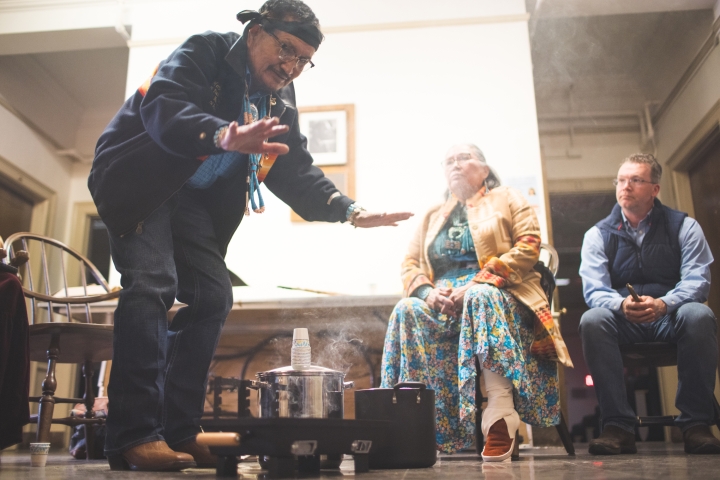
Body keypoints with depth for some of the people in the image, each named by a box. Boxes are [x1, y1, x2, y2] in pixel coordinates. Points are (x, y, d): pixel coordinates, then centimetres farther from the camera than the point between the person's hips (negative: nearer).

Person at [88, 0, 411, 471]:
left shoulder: (280, 102, 5)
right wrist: (224, 135, -51)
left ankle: (178, 433, 1)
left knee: (213, 296, -4)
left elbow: (297, 171, 2)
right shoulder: (206, 51, -15)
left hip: (193, 199, 7)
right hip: (139, 181, -7)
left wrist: (350, 211, -11)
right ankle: (136, 436, -22)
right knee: (153, 281, -25)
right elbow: (161, 105, -32)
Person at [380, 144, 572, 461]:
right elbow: (410, 265, 14)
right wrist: (428, 292, -11)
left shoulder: (508, 200, 15)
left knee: (481, 298, -39)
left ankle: (500, 421, -44)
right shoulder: (432, 216, 25)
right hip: (442, 302, 3)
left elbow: (528, 248, -3)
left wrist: (475, 284, -16)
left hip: (497, 294, -3)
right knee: (406, 311, -30)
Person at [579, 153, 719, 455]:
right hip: (622, 323, 0)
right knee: (592, 320, -31)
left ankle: (695, 424, -23)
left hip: (671, 318, 0)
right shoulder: (598, 235, 5)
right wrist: (622, 305, -30)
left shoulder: (684, 227, 5)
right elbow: (594, 290, -6)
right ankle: (617, 426, -31)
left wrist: (662, 304, -29)